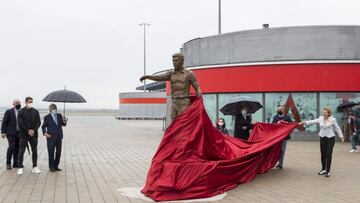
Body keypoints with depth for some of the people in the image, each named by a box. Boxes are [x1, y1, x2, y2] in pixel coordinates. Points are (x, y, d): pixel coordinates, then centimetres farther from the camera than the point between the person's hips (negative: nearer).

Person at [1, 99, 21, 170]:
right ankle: (8, 163, -1)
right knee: (11, 147, -11)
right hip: (11, 133, -4)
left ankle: (15, 163, 13)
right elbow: (4, 122, -4)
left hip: (19, 133, 4)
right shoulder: (8, 112, -1)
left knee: (17, 148, 5)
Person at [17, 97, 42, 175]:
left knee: (35, 151, 6)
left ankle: (35, 167, 13)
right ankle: (20, 167, 7)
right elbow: (20, 124, -8)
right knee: (21, 151, -1)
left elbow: (39, 122, 3)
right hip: (24, 135, -3)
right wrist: (28, 131, -13)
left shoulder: (35, 111, 7)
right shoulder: (21, 112, -2)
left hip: (34, 134, 3)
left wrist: (34, 130, -12)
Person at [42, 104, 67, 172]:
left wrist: (64, 121, -17)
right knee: (51, 153, 0)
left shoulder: (59, 116, 8)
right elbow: (43, 126, 2)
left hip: (59, 137, 4)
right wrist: (45, 133, -13)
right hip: (51, 137, -4)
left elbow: (63, 124, 5)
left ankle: (56, 166, 20)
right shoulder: (47, 117, -2)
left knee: (58, 152, 9)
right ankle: (51, 167, 10)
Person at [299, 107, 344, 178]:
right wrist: (304, 122, -17)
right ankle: (323, 169, 25)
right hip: (322, 138, 3)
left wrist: (341, 137, -1)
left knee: (328, 154, -6)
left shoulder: (332, 120, -5)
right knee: (323, 154, 9)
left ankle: (328, 171, 0)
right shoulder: (320, 119, 2)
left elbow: (337, 128, 0)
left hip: (330, 138, -3)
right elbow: (313, 121, -5)